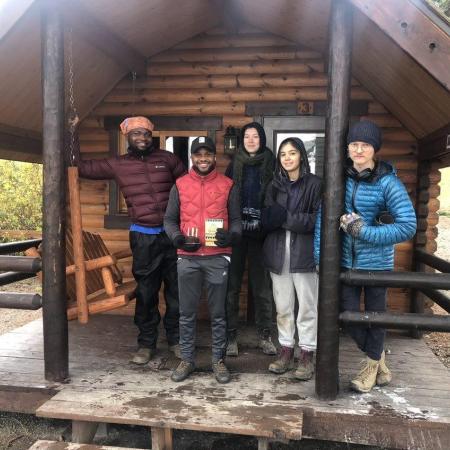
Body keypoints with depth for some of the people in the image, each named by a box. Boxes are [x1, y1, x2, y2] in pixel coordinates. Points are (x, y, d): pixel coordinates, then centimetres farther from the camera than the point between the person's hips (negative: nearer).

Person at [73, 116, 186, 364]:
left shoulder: (167, 158, 3)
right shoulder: (117, 165, 5)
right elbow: (83, 167, 8)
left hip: (172, 233, 0)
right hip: (143, 237, 0)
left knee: (176, 289, 9)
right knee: (146, 291, 7)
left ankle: (176, 339, 25)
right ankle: (146, 343, 22)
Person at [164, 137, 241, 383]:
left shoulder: (228, 185, 5)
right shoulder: (180, 185, 7)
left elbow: (236, 219, 8)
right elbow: (169, 220, 9)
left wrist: (231, 235, -14)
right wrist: (179, 238, -10)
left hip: (218, 257, -1)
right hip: (187, 257, 1)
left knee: (218, 312, 8)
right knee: (187, 312, 9)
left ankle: (218, 360, 22)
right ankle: (187, 359, 23)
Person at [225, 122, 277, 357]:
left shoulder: (270, 165, 3)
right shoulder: (234, 165, 7)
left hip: (260, 234, -1)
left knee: (262, 285, 6)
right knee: (232, 284, 3)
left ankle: (265, 335, 18)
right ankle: (231, 335, 13)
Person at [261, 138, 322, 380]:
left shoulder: (314, 183, -2)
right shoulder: (274, 186, 12)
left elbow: (318, 219, -9)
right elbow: (266, 220, 7)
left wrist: (287, 218, -15)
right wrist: (272, 217, -16)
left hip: (304, 252, -4)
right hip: (278, 253, 4)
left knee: (307, 306, 3)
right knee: (282, 306, 10)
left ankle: (307, 354, 15)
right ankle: (286, 349, 23)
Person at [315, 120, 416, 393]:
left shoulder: (388, 182, -13)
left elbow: (408, 226, -16)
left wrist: (364, 231, -21)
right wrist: (320, 254, -8)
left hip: (377, 261, -3)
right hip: (346, 260, 3)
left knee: (375, 313, 12)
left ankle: (372, 365, 37)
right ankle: (380, 359, 34)